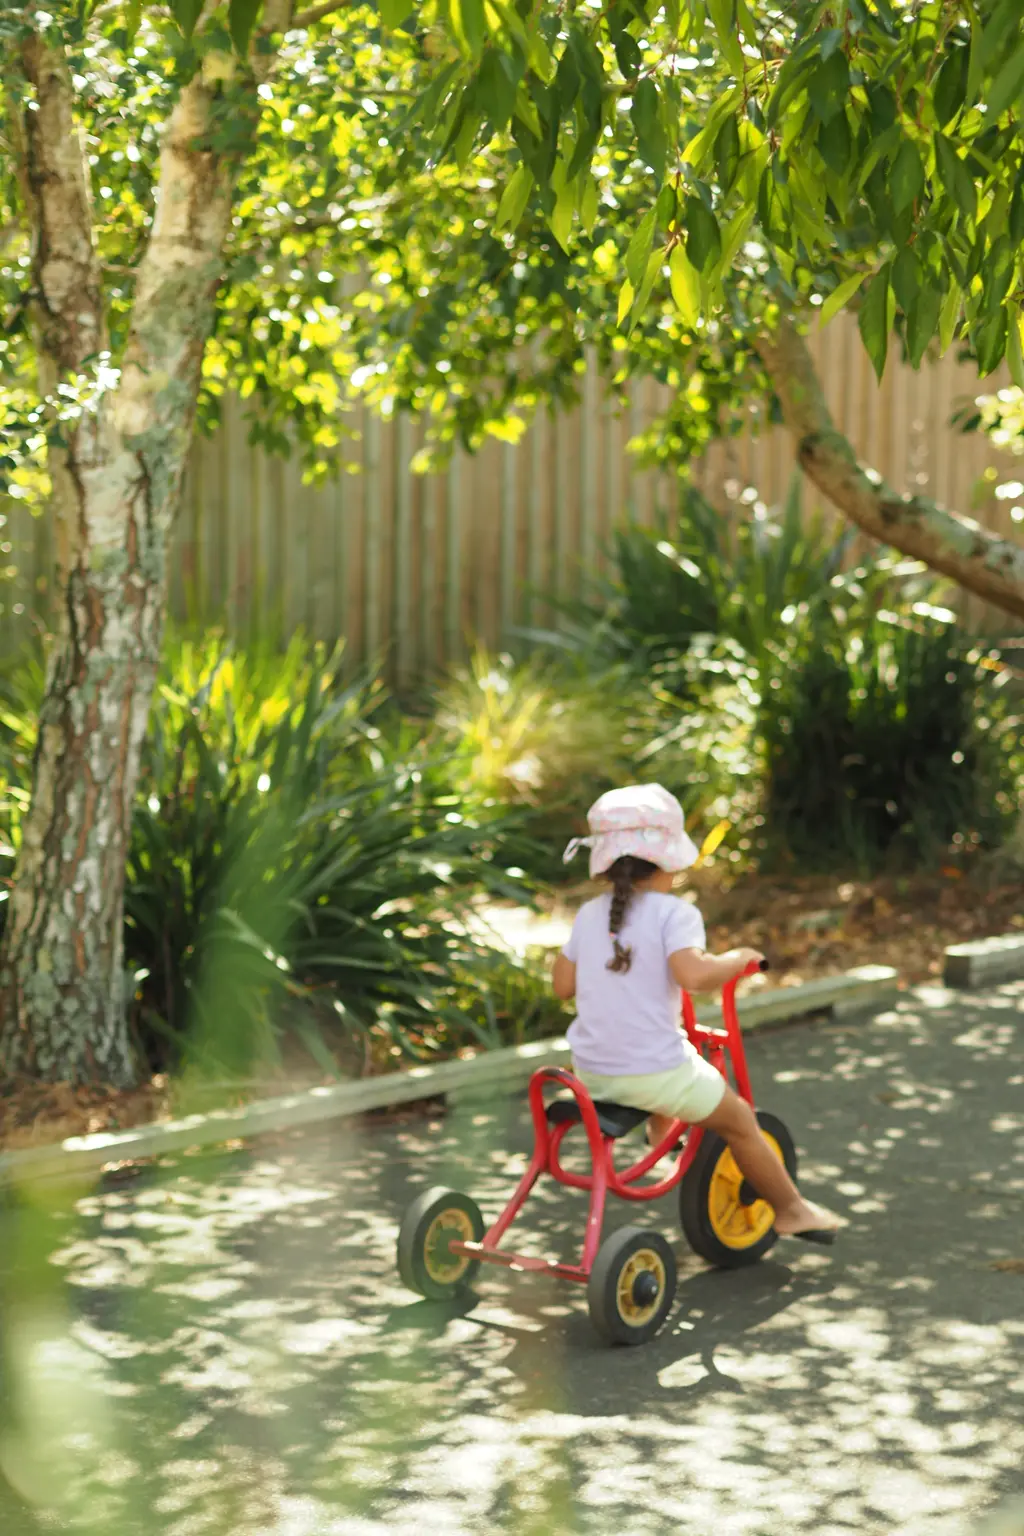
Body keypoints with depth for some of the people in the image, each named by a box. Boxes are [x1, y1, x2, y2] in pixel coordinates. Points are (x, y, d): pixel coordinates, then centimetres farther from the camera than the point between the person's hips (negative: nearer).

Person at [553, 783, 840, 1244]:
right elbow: (691, 973, -30)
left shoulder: (590, 915, 4)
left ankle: (660, 1131, 58)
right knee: (739, 1121, 16)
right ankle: (791, 1209, 26)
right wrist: (735, 960, -11)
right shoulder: (673, 913, -13)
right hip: (654, 1076, -6)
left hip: (590, 1072, 6)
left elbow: (562, 984, 8)